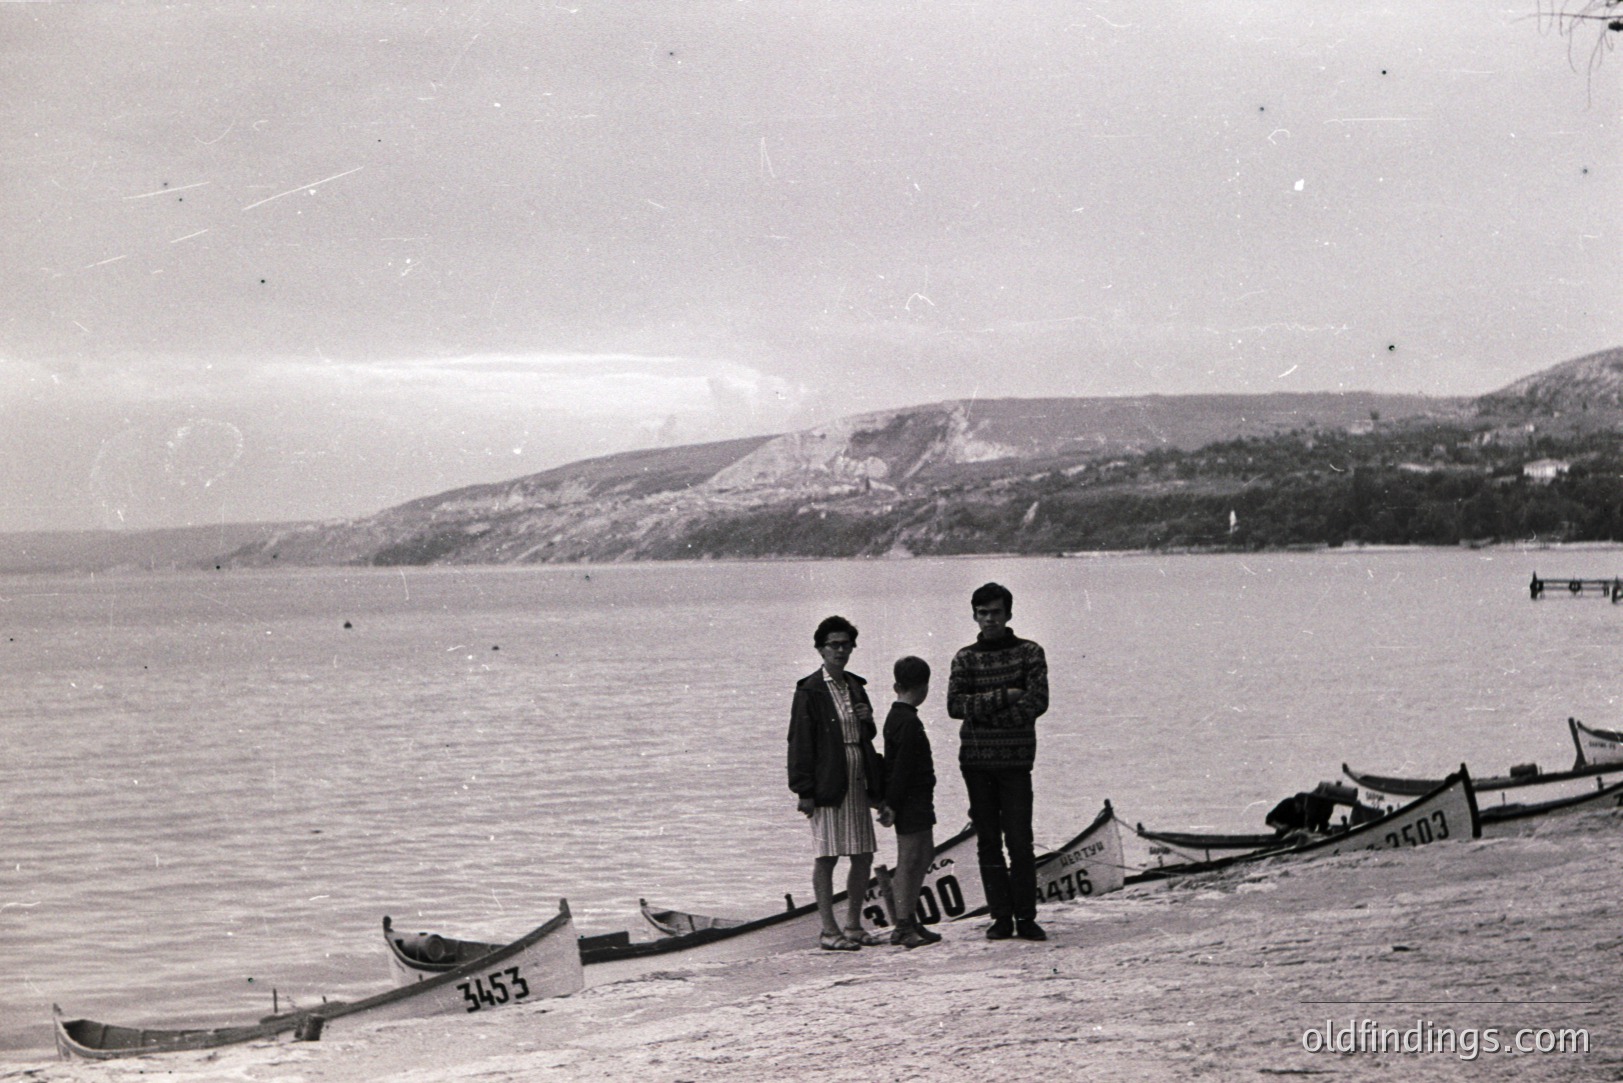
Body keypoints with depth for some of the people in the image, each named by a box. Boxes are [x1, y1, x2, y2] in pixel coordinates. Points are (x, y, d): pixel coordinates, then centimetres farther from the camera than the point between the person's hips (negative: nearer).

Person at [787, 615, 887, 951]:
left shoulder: (855, 686, 14)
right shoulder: (810, 691, -6)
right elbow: (800, 742, -9)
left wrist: (867, 720, -1)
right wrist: (804, 791, -15)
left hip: (858, 781, 7)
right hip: (828, 782, -7)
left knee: (863, 855, 8)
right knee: (827, 856, -4)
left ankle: (853, 924, 19)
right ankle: (829, 930, 1)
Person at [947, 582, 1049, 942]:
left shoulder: (1029, 653, 5)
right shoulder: (965, 658, 10)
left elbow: (1037, 702, -7)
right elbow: (955, 705, -4)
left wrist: (984, 714, -10)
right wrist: (1004, 697, -12)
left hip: (1015, 759, -2)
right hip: (976, 762, 2)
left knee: (1019, 840, -7)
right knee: (988, 841, 4)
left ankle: (1026, 917, -2)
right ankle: (1001, 917, 9)